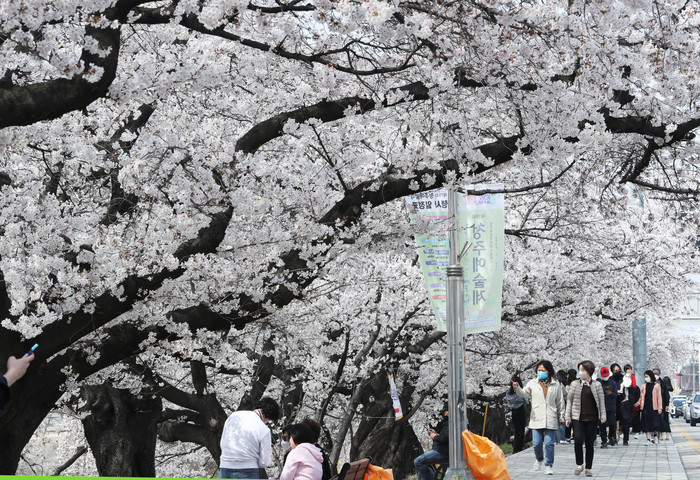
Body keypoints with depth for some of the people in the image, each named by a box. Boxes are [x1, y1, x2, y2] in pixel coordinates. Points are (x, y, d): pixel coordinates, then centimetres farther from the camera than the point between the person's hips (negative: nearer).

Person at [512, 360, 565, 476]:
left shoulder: (556, 384, 8)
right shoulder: (533, 383, 8)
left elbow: (560, 402, 12)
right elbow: (524, 393, -1)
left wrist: (561, 418, 12)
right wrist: (517, 388, -23)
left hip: (551, 420, -1)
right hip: (536, 419, 1)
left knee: (549, 443, -4)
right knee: (536, 443, 1)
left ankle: (548, 466, 6)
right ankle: (539, 459, 29)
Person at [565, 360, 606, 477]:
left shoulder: (597, 385, 5)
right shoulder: (574, 384, 7)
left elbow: (601, 401, 5)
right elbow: (569, 401, 9)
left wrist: (603, 416, -4)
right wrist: (568, 417, 3)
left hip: (592, 418, 0)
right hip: (577, 418, 0)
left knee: (589, 443, 3)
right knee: (578, 440, -15)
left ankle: (589, 468, 14)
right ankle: (579, 465, 3)